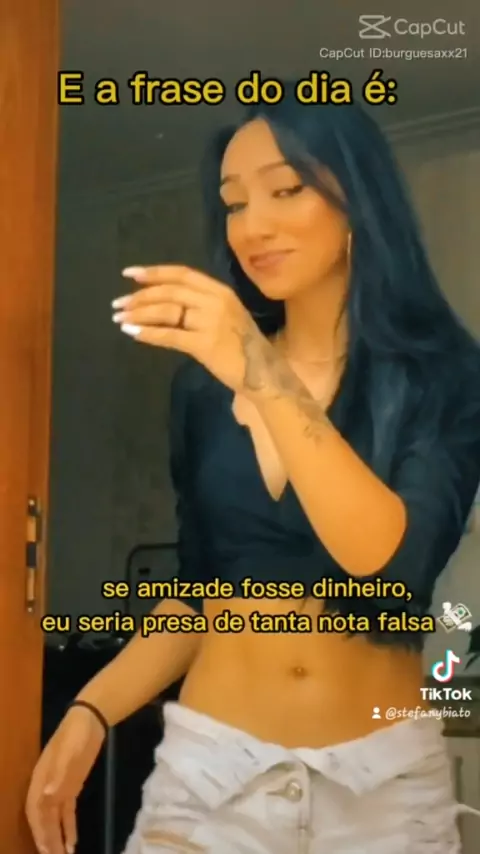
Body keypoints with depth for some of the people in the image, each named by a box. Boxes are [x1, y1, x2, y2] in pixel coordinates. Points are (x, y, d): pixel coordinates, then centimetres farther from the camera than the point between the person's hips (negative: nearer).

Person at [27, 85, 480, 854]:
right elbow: (198, 588, 11)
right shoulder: (205, 381, 3)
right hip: (210, 764, 2)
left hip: (382, 778, -2)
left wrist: (266, 380, -31)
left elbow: (390, 562, -21)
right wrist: (91, 710, -3)